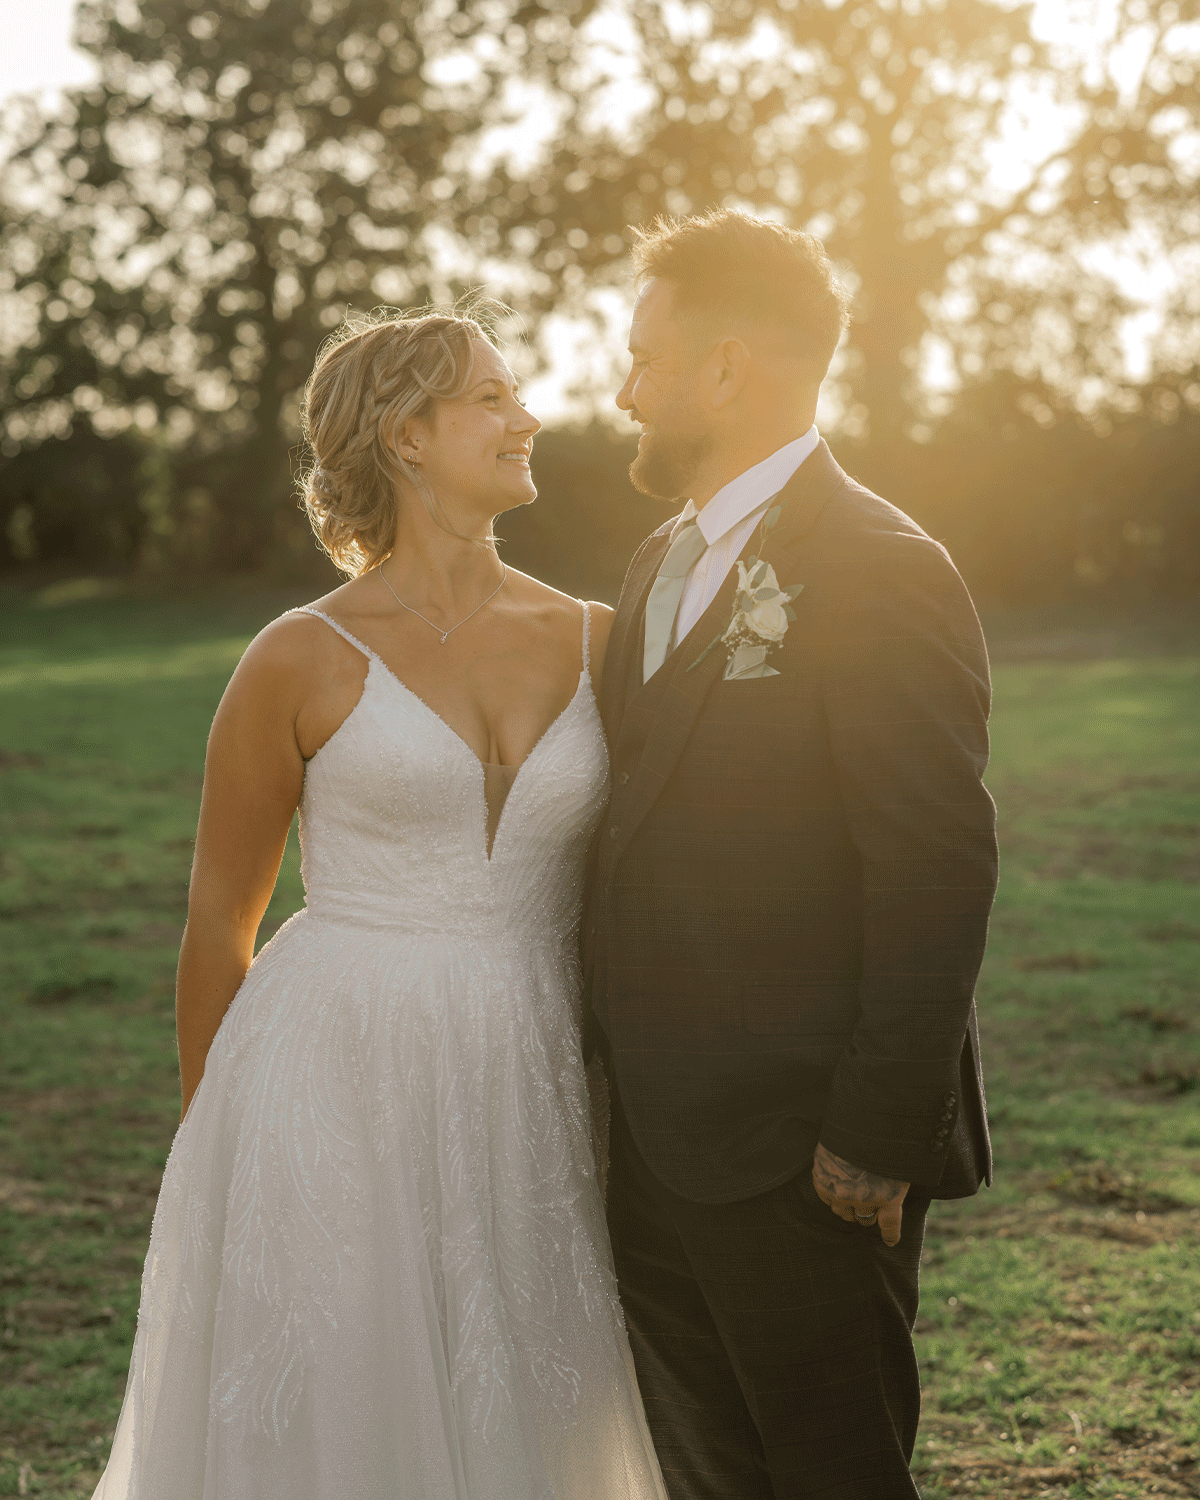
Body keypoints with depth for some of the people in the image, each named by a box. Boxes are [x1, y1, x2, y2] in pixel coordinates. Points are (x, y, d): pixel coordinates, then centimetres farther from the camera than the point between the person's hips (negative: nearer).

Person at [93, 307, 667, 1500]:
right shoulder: (305, 661, -5)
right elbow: (218, 924, 3)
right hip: (338, 1095, -3)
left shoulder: (595, 643, 5)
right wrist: (213, 1152, 8)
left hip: (523, 1103, 3)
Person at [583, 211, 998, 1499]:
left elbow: (939, 873, -19)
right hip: (659, 1140, 8)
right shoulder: (663, 563, 13)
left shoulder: (877, 573, -15)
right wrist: (616, 1077, 13)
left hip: (801, 1155, -8)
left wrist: (875, 1138, -19)